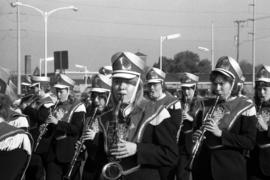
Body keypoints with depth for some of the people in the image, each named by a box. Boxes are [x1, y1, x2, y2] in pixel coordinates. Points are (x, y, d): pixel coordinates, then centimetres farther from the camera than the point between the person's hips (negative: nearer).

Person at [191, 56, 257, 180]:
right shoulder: (207, 105, 9)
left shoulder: (245, 106, -6)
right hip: (202, 167, 4)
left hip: (230, 170, -4)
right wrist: (197, 136, -5)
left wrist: (220, 133, -20)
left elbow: (250, 142, -12)